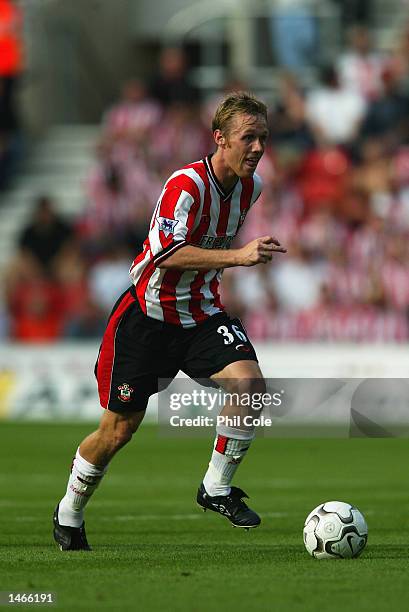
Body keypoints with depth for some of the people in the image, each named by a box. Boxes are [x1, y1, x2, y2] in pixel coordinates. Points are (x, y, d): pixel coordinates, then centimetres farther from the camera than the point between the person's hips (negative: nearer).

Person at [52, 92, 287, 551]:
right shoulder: (186, 184, -23)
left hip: (202, 314, 5)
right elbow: (167, 253, -34)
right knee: (119, 429, 2)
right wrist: (236, 256, -41)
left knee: (249, 382, -23)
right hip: (149, 313, -5)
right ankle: (69, 516, 26)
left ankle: (217, 488, -6)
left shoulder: (251, 186, 0)